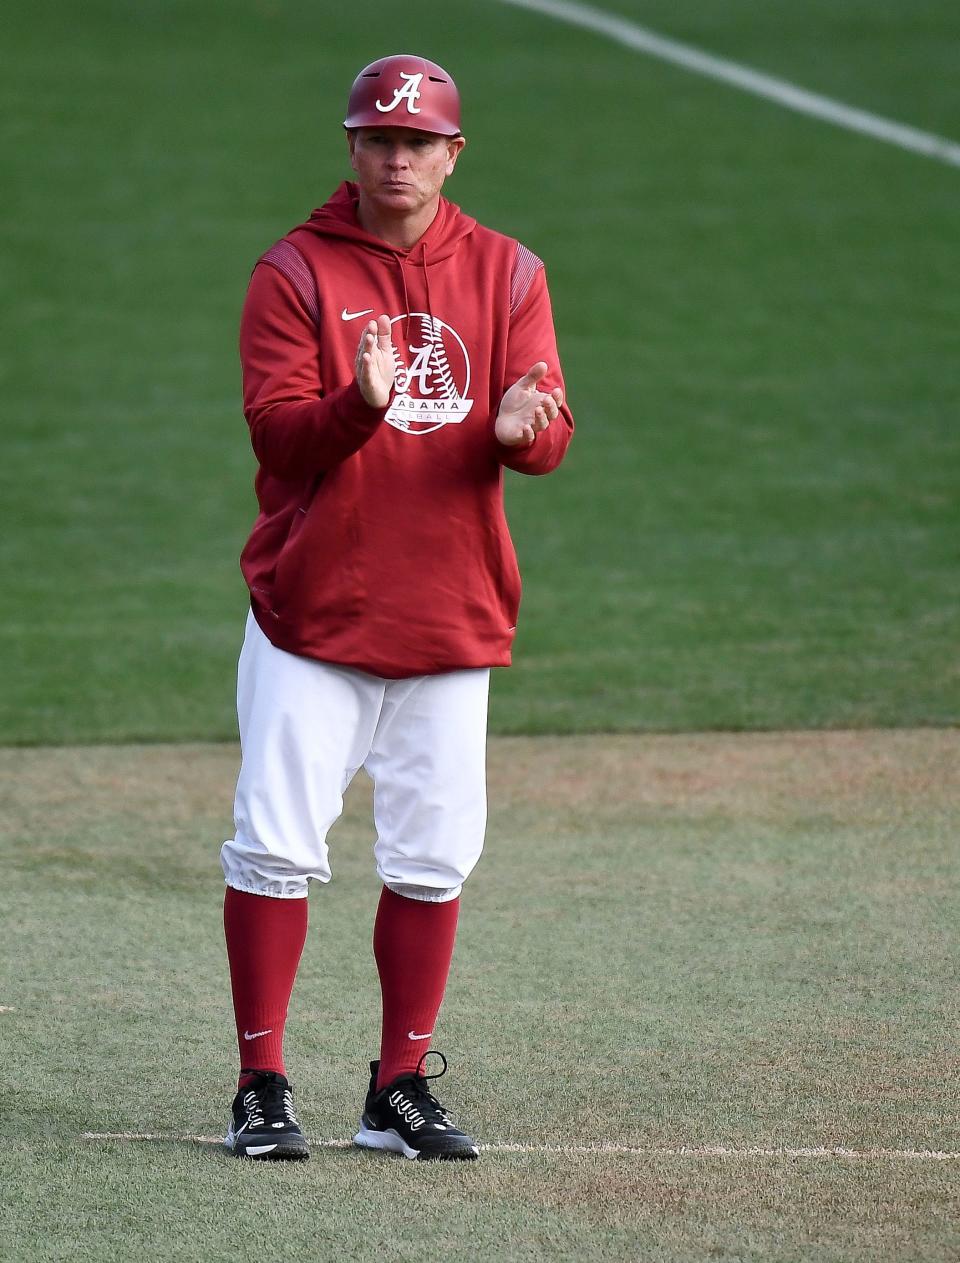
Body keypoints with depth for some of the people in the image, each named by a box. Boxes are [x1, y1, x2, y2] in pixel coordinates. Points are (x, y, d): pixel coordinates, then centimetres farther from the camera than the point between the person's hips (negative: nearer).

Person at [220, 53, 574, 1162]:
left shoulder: (506, 273, 7)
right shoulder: (295, 271, 0)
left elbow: (551, 436, 0)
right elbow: (276, 433, -9)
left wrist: (521, 428, -24)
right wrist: (360, 404, -29)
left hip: (451, 614, 3)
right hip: (310, 610, -2)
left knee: (432, 857, 5)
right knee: (276, 845, -5)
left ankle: (400, 1092, 14)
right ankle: (262, 1089, 3)